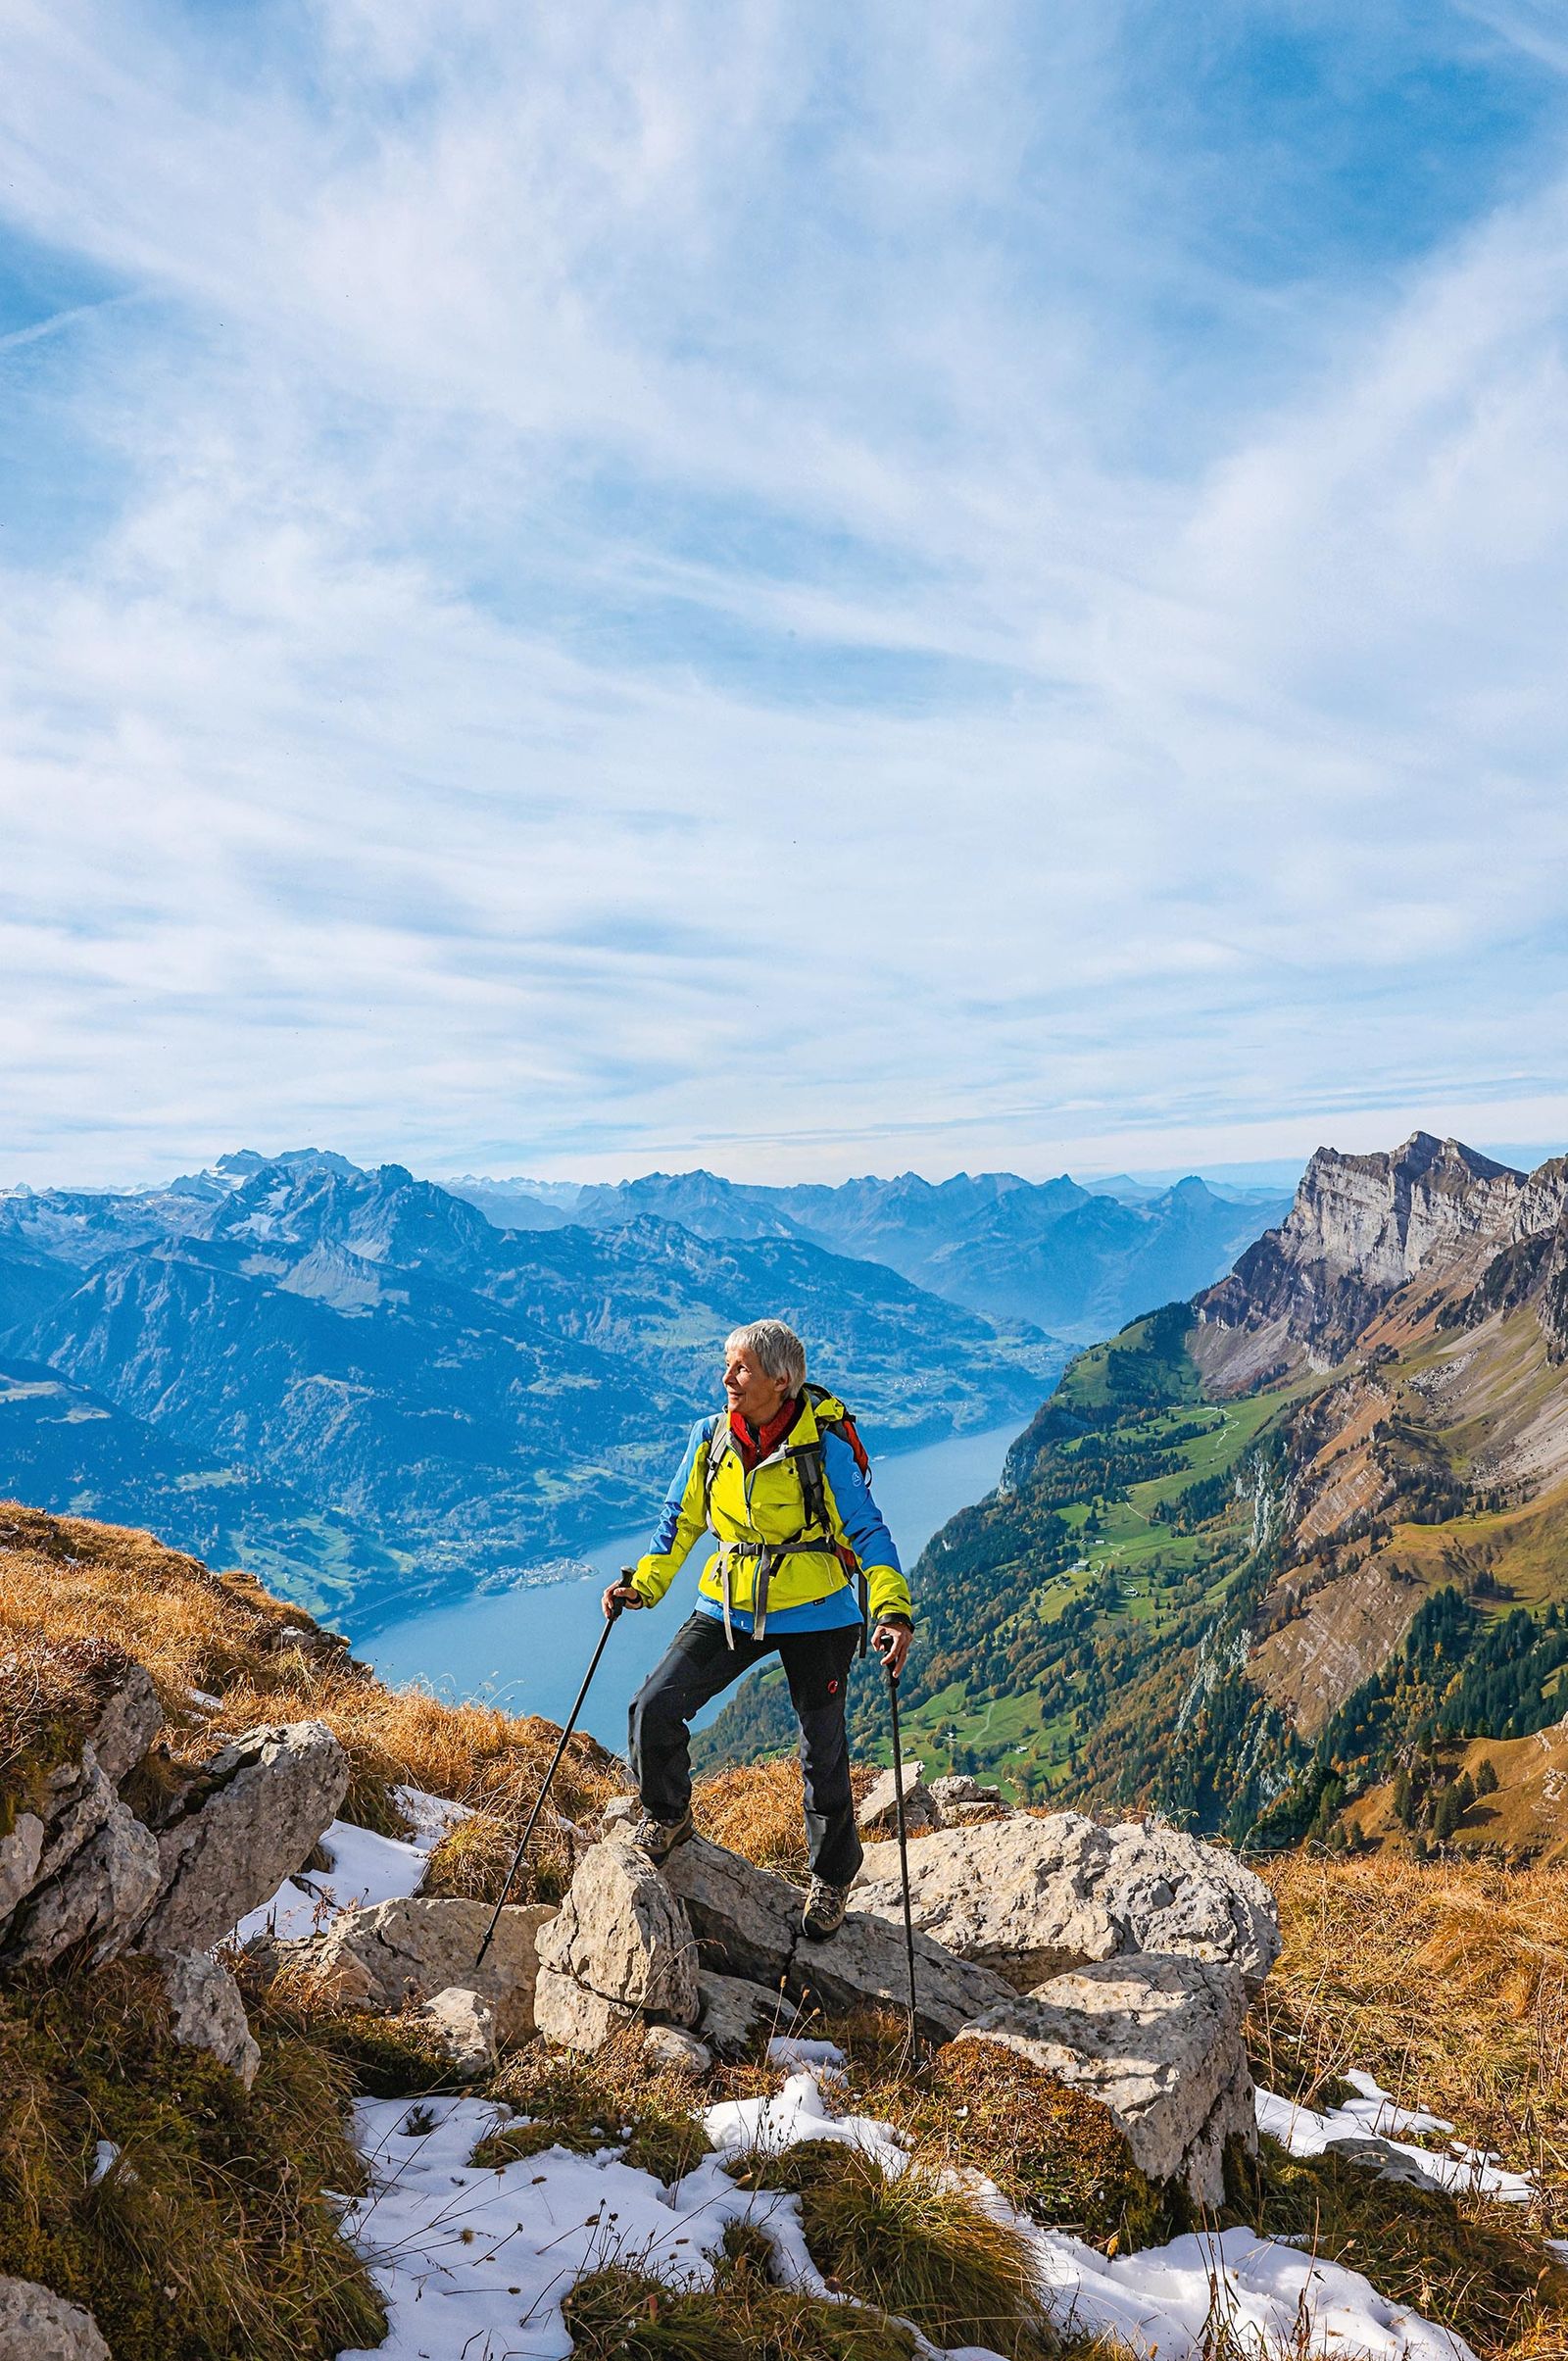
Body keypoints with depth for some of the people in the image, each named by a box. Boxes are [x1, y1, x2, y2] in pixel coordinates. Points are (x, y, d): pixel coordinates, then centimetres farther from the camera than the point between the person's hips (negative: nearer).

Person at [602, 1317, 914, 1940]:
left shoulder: (824, 1441, -17)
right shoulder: (710, 1437, -4)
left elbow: (866, 1529, -14)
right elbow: (682, 1519, 8)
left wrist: (892, 1609, -26)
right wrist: (644, 1585, -2)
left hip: (816, 1615, -3)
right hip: (730, 1609, 4)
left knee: (823, 1752, 10)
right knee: (654, 1708, -9)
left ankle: (832, 1876, 36)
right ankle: (666, 1816, 22)